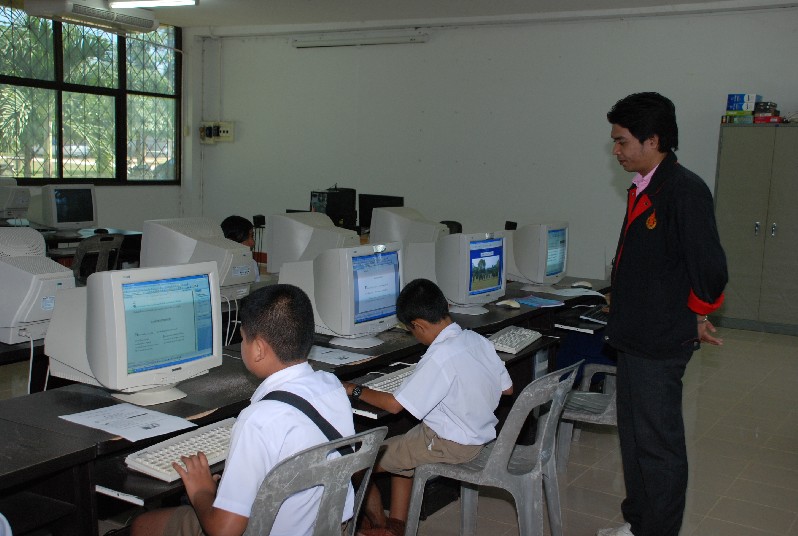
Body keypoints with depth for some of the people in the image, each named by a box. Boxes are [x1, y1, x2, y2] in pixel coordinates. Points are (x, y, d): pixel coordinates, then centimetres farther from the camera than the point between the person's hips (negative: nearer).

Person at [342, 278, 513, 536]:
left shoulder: (439, 356, -27)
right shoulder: (478, 340, -3)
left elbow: (395, 404, -23)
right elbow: (507, 389, 9)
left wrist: (356, 389, -8)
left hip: (449, 446, -9)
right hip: (481, 434, 9)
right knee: (400, 448, 28)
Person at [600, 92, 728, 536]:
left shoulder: (685, 189, -20)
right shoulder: (644, 189, 10)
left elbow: (709, 267, -22)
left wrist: (698, 318, -8)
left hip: (660, 345, -10)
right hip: (636, 336, 10)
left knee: (658, 444, 4)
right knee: (634, 437, 20)